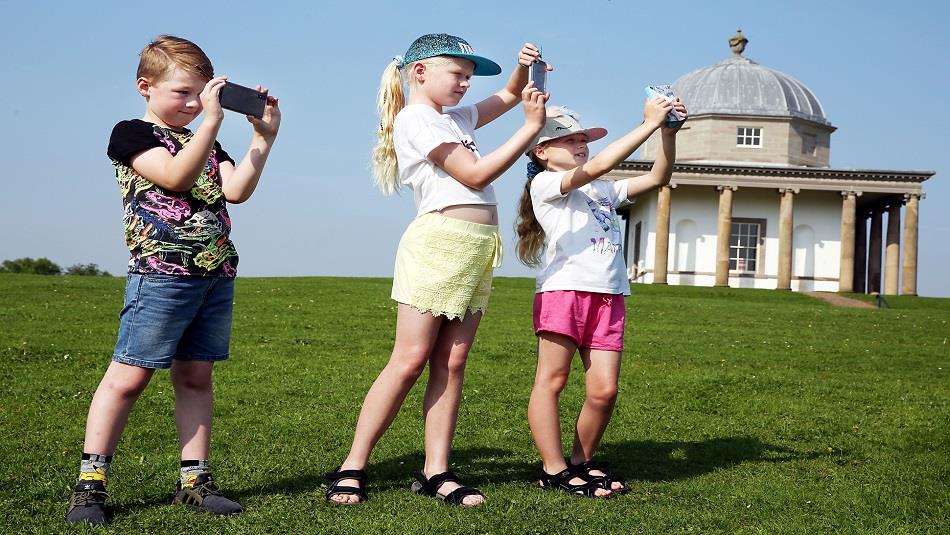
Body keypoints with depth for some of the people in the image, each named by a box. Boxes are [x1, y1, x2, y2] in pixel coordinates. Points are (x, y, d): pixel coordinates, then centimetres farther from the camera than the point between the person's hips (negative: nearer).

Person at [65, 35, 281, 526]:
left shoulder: (204, 143, 20)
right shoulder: (132, 133, 1)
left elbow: (236, 190, 4)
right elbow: (175, 176, -17)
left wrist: (263, 137, -3)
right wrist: (212, 120, -21)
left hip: (216, 275, 6)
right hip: (160, 273, -6)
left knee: (195, 376, 8)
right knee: (129, 375, -6)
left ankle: (195, 480, 13)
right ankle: (90, 483, 0)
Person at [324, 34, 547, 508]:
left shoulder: (455, 119, 21)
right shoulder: (415, 118, -5)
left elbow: (507, 96, 34)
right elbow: (476, 174, -11)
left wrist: (523, 68, 12)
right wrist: (531, 127, -8)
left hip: (478, 249, 8)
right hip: (438, 241, -8)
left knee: (451, 363, 3)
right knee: (410, 360, -9)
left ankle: (435, 472, 4)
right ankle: (351, 468, -3)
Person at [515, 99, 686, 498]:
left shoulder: (604, 190, 24)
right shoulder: (545, 184, 1)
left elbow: (657, 178, 18)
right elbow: (597, 166, -13)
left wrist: (668, 132, 2)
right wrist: (649, 123, -12)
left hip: (609, 296, 6)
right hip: (564, 289, -6)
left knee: (604, 391, 1)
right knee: (551, 380, -1)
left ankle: (582, 462, 18)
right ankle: (554, 469, 5)